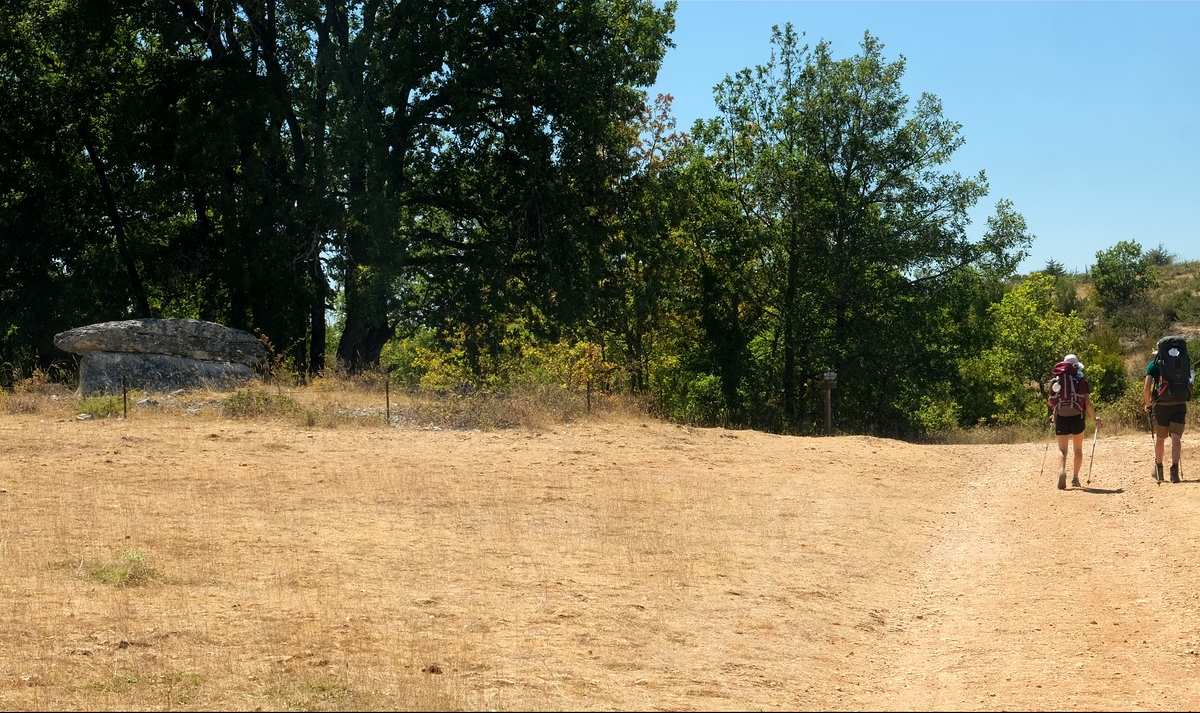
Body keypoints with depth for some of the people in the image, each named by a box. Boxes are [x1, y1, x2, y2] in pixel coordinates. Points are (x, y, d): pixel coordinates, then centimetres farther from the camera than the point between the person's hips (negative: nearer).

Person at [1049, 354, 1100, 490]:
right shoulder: (1081, 381, -4)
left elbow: (1051, 402, 3)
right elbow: (1088, 404, -6)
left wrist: (1054, 413, 25)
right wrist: (1095, 418, 7)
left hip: (1061, 419, 0)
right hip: (1077, 418, 0)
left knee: (1062, 449, -2)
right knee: (1078, 449, 17)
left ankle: (1062, 470, -30)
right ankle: (1075, 478, 16)